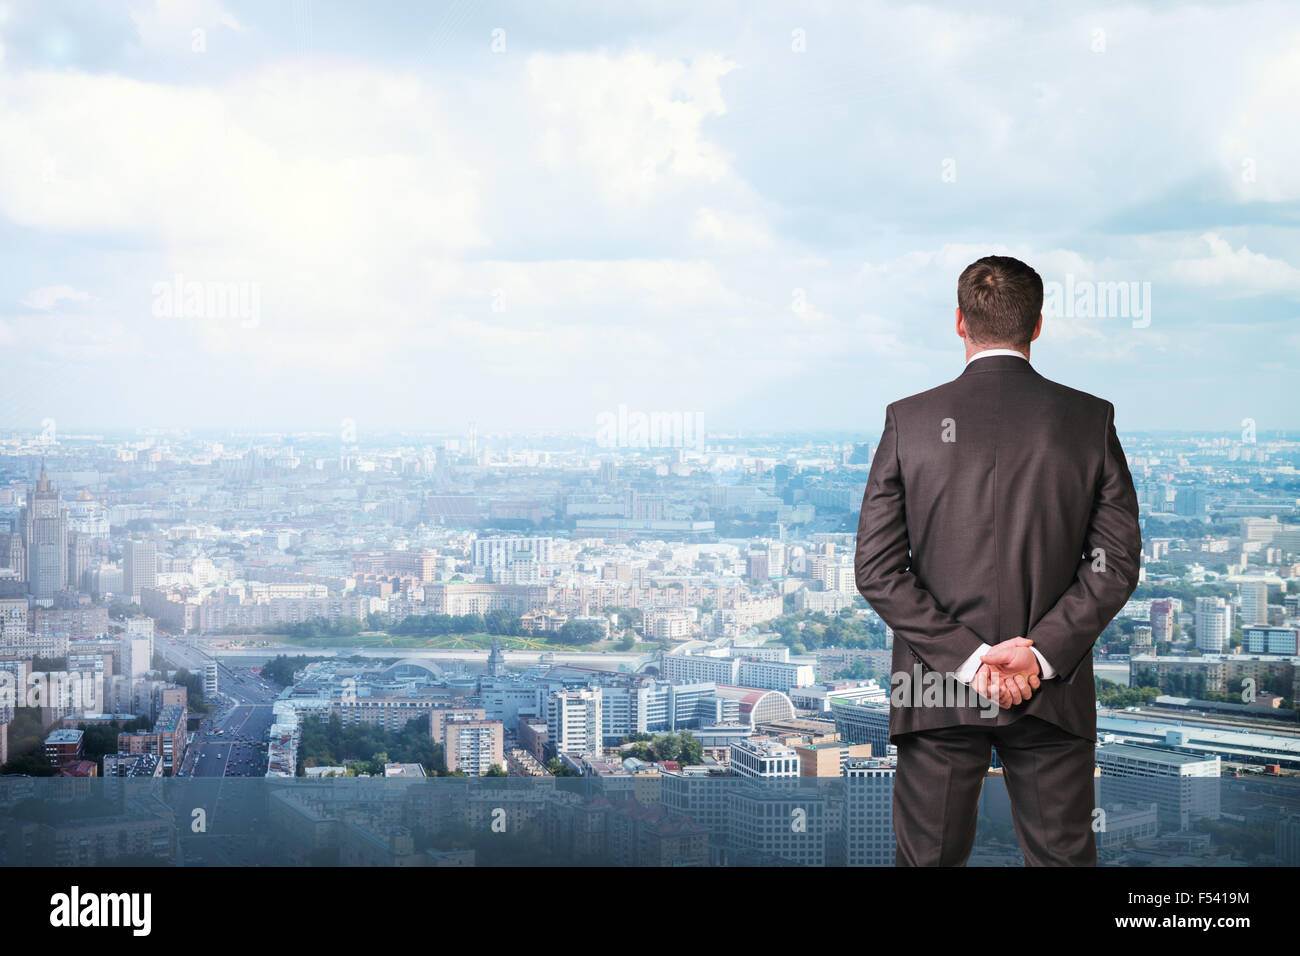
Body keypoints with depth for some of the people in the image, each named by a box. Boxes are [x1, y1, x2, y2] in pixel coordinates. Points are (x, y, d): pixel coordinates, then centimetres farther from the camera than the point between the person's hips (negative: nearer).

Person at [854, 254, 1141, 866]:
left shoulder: (909, 420, -2)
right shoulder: (1090, 419, -1)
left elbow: (877, 569, -7)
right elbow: (1117, 560, -5)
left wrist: (966, 656, -9)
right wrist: (1041, 653, -8)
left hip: (935, 696, 0)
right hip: (1054, 699, 1)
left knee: (928, 859, 9)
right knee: (1064, 855, 10)